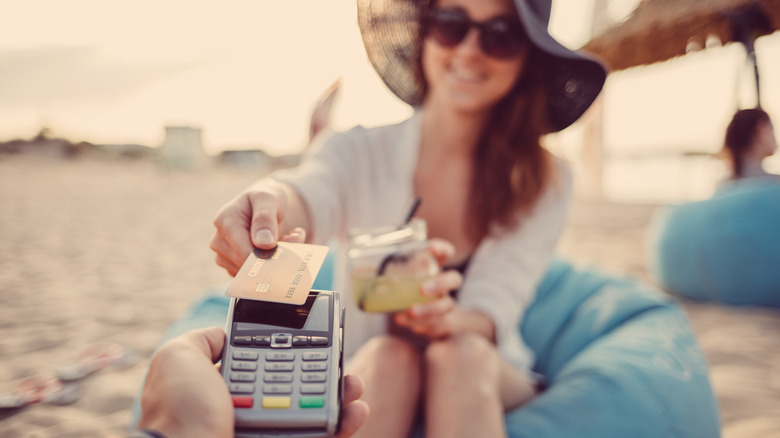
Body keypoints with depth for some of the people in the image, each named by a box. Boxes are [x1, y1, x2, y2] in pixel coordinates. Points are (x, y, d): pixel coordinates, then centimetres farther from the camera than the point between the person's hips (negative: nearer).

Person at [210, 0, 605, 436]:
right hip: (366, 381, 0)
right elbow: (311, 195, -31)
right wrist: (272, 203, -55)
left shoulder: (545, 181, -5)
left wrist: (449, 319, -40)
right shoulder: (361, 151, -7)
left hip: (490, 385, 1)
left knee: (459, 353, -32)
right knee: (388, 355, -33)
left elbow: (494, 311, -16)